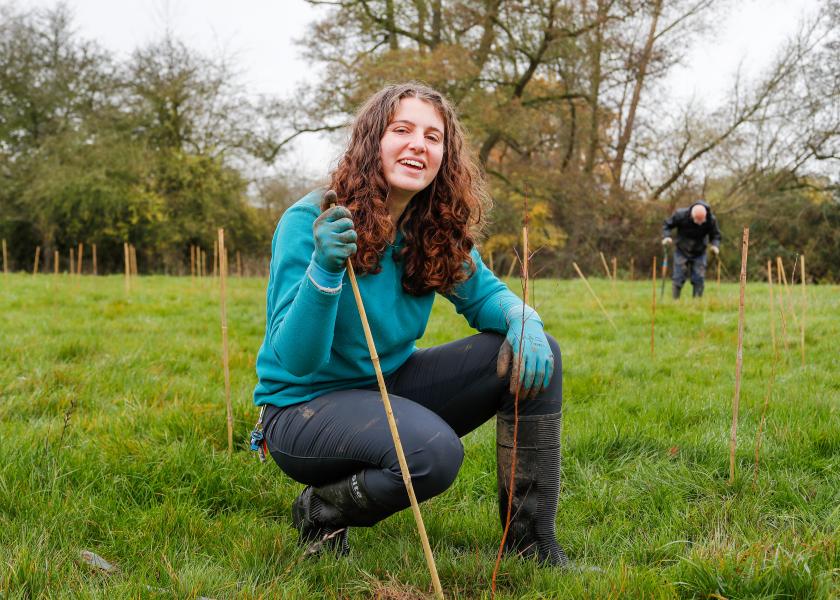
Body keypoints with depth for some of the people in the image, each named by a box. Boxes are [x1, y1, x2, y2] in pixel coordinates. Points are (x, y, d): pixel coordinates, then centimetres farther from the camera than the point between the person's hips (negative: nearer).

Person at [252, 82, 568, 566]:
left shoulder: (435, 231, -4)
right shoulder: (309, 222, -21)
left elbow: (485, 293, 5)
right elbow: (295, 360, -25)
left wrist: (522, 319, -20)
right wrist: (324, 270, -43)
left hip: (391, 387, 7)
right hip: (306, 405, -6)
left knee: (535, 352, -10)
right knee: (433, 451, -36)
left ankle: (531, 540, -1)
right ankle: (322, 510, -3)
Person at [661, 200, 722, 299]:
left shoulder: (711, 220, -16)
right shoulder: (680, 215, -21)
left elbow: (715, 235, -1)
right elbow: (667, 224, -6)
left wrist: (715, 245, -21)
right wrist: (666, 237, -24)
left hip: (699, 253, 1)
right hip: (682, 251, -1)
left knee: (699, 279, -4)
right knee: (678, 278, -3)